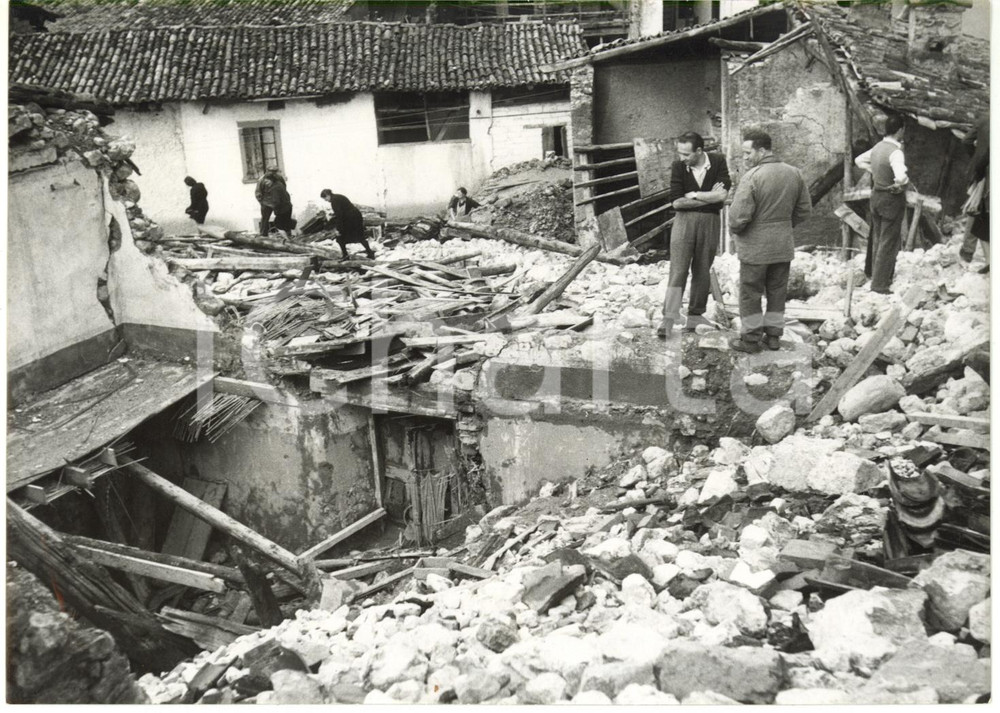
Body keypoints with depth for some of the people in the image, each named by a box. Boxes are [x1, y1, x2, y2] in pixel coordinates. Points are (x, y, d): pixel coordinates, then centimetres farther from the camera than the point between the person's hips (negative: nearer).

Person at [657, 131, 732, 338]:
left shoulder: (718, 162, -4)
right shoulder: (678, 166, -4)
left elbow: (722, 195, -13)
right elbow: (676, 202, -10)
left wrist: (693, 195, -10)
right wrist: (709, 197, -9)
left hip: (710, 222, 1)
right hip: (684, 220, -1)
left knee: (702, 271, 7)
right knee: (678, 270, -8)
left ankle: (695, 317, 17)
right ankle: (668, 318, -13)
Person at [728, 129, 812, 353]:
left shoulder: (752, 176, -20)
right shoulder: (793, 173, 3)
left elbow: (739, 215, -22)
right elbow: (804, 209, 10)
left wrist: (734, 230, -3)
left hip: (755, 247, -6)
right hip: (784, 245, 6)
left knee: (750, 293, 7)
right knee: (777, 291, 17)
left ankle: (750, 338, 15)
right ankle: (774, 336, 26)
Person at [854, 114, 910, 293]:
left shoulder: (878, 147, 3)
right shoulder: (895, 152, -22)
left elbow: (859, 160, 20)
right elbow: (901, 177, -37)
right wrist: (900, 185, -16)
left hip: (876, 196, 8)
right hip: (892, 199, -8)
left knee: (878, 238, 21)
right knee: (889, 243, 0)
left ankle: (873, 272, 35)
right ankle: (879, 284, 3)